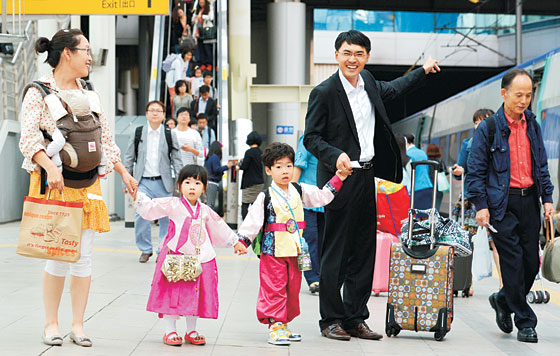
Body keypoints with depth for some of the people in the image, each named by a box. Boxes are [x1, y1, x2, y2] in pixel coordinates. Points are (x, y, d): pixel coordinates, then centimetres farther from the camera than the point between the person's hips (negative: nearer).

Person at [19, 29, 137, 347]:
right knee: (58, 255, -7)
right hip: (54, 182, -5)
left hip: (88, 183, 5)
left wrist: (124, 172, 16)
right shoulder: (39, 92, -3)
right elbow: (29, 136, -13)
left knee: (84, 255, 2)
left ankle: (78, 324, 9)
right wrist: (50, 167, -27)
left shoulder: (89, 94, 15)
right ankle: (51, 323, 7)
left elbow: (106, 139, 21)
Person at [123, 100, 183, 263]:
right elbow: (129, 158, 10)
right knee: (141, 215, -10)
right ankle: (145, 250, 5)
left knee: (165, 218, 2)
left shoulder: (170, 135, 6)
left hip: (163, 182, 0)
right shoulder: (138, 133, 6)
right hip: (143, 182, 0)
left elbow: (176, 159, 7)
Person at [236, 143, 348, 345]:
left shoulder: (299, 191, 8)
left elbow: (322, 196, 10)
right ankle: (274, 325, -2)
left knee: (292, 289, 11)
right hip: (273, 252, -5)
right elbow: (253, 220, -6)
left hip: (295, 251, 5)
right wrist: (243, 240, -13)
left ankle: (283, 324, 21)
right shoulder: (266, 197, -5)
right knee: (274, 289, -6)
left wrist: (338, 178, 5)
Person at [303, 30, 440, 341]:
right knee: (336, 253, -2)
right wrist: (336, 156, -25)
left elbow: (391, 90, 33)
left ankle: (355, 318, 17)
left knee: (364, 252, 9)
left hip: (367, 178, 7)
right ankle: (330, 320, 7)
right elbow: (311, 138, -9)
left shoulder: (368, 82, 10)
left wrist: (423, 71, 38)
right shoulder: (324, 92, -10)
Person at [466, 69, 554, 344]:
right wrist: (480, 205, -10)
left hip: (529, 201, 5)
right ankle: (525, 323, 3)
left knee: (532, 261, 5)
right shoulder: (488, 128, -4)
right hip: (502, 203, -5)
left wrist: (547, 198, 9)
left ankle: (503, 300, 30)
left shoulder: (533, 126, 11)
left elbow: (542, 165, 18)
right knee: (513, 261, -6)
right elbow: (475, 170, -3)